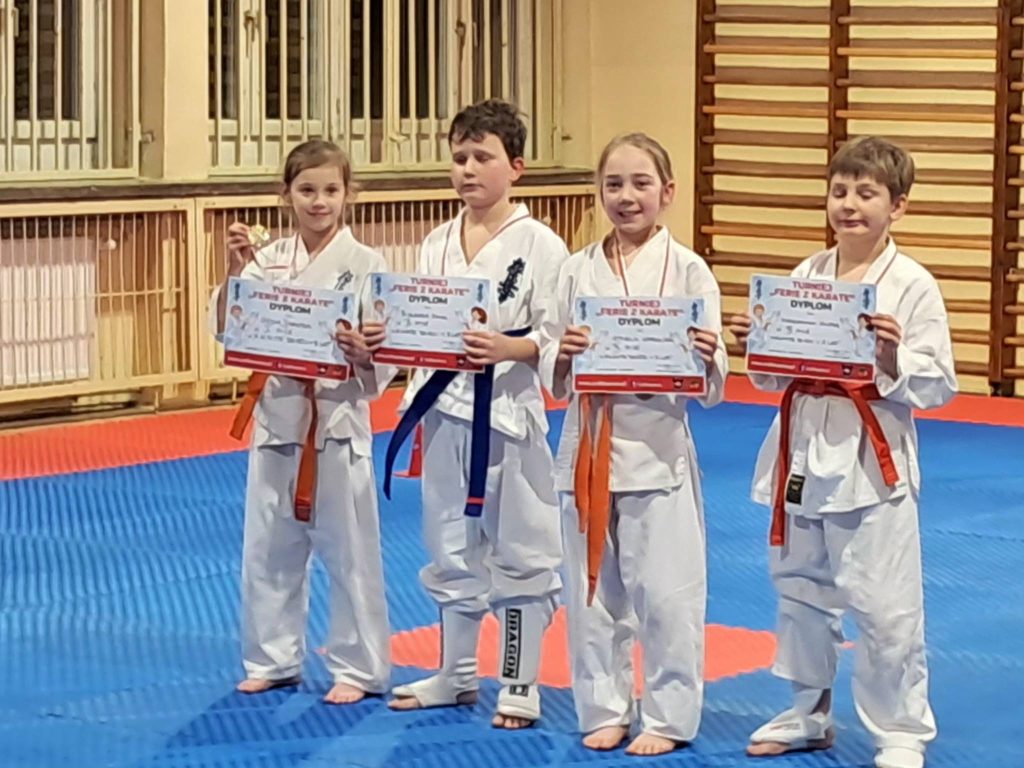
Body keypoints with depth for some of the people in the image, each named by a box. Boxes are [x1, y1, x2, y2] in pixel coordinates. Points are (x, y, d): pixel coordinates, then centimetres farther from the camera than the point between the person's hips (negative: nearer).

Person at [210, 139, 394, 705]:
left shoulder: (363, 264, -5)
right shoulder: (268, 261, 4)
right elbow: (228, 328, -2)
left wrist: (360, 350, -26)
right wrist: (235, 272, -15)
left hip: (337, 421, -4)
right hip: (276, 419, 4)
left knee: (349, 551, 3)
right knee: (268, 550, 12)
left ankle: (357, 668, 15)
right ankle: (272, 660, 27)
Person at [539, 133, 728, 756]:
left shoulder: (688, 270, -2)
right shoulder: (578, 271, 7)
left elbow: (710, 388, -2)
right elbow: (553, 379, 9)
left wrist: (707, 359, -23)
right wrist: (563, 354, -11)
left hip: (658, 451, -3)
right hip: (589, 448, 3)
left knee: (666, 592, 0)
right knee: (594, 589, 10)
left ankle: (668, 716, 15)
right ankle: (606, 709, 25)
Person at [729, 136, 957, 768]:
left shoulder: (911, 285, -7)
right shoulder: (806, 276, 7)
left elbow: (938, 385, -8)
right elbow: (774, 377, 12)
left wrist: (894, 358, -24)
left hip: (871, 462, -5)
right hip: (804, 452, 6)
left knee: (885, 607, -3)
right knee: (800, 592, 17)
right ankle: (809, 715, 34)